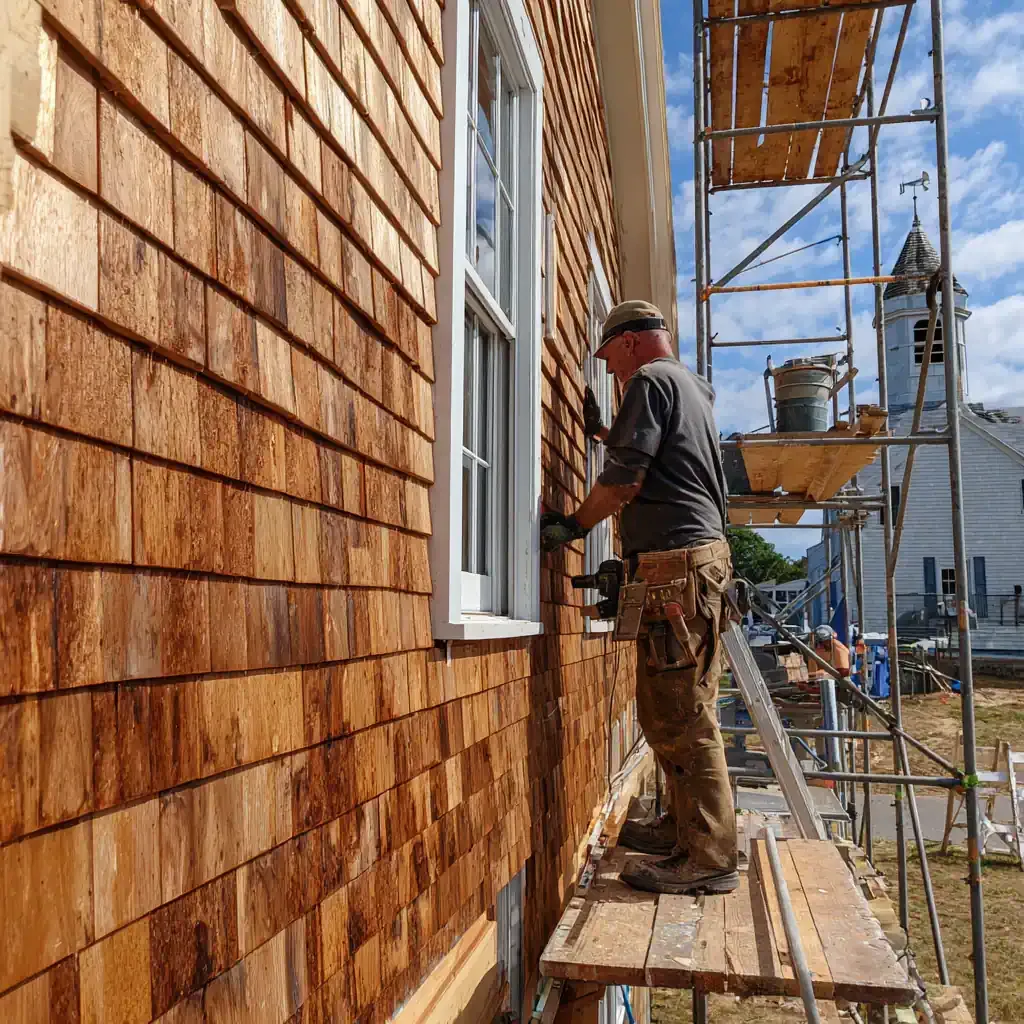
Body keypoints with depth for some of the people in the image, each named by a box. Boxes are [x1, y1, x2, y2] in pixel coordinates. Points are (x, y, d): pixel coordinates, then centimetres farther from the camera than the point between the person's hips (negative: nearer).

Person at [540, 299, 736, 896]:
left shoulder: (652, 381, -4)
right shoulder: (692, 389, 25)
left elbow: (625, 480, -13)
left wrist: (572, 527, -1)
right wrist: (602, 432, 35)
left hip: (676, 562, -10)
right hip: (706, 556, 10)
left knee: (682, 717, -7)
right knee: (671, 710, 16)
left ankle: (709, 859, -1)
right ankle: (685, 827, 25)